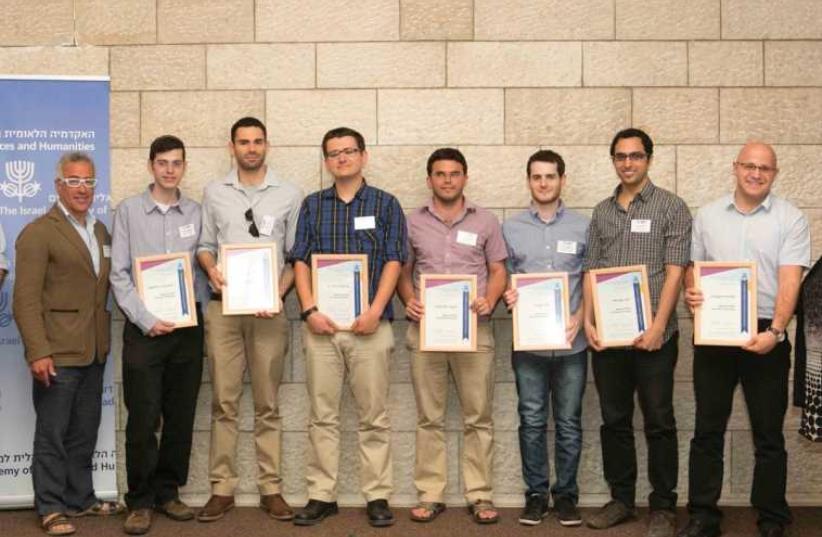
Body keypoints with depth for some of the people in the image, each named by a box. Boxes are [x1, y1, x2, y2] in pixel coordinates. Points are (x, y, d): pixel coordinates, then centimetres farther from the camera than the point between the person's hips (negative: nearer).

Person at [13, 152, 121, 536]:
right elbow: (26, 300, -12)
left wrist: (105, 342, 8)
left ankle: (80, 499, 27)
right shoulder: (38, 233, -7)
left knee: (84, 433, 15)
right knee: (52, 435, 2)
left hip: (94, 353, 7)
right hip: (57, 354, -6)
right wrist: (38, 353, -19)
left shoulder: (101, 231, 14)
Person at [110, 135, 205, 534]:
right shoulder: (128, 211, 2)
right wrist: (146, 320, -10)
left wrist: (192, 311, -6)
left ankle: (168, 492, 21)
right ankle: (140, 501, 10)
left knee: (181, 417, 7)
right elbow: (119, 274, -2)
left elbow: (205, 265, 9)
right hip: (144, 327, -2)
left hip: (188, 326, 3)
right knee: (143, 419, -2)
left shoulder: (196, 213, 8)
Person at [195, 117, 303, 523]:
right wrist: (211, 269, -8)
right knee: (224, 401, 2)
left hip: (269, 309, -1)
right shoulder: (214, 192, 10)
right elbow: (204, 244, 13)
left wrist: (279, 293, -10)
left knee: (267, 404, 4)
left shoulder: (290, 195, 4)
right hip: (222, 307, 1)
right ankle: (222, 488, 8)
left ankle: (271, 488, 9)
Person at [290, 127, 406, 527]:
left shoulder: (385, 204, 7)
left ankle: (377, 496, 10)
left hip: (369, 324, -1)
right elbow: (301, 260, 6)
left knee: (373, 416, 3)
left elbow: (393, 261, -1)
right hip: (321, 324, 2)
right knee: (322, 416, 5)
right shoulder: (312, 205, 12)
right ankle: (321, 495, 12)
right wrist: (310, 310, -8)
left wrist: (375, 310, -13)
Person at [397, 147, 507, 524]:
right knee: (429, 418, 5)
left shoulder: (485, 222, 7)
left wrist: (489, 300, -11)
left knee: (478, 418, 1)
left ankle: (480, 495, 9)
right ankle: (430, 495, 12)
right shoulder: (412, 223, 9)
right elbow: (402, 272, 12)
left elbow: (498, 271, 8)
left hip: (474, 329, 0)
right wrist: (408, 300, -7)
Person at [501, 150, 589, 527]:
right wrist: (507, 297, -11)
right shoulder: (511, 228, 7)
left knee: (569, 422, 6)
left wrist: (579, 318, -9)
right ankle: (536, 494, 17)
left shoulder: (583, 227, 4)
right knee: (532, 421, 6)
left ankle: (566, 494, 17)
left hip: (571, 341, 0)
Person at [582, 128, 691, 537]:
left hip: (653, 335, -4)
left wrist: (657, 327, -15)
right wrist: (588, 320, -1)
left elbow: (674, 271, -7)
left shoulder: (671, 207, -1)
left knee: (658, 422, 2)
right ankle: (621, 499, 23)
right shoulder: (601, 212, 12)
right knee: (614, 421, 11)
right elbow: (591, 270, 11)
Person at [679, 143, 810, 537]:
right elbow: (693, 267, 15)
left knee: (768, 434, 6)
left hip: (765, 335, -2)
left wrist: (775, 331, -21)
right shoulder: (708, 216, 9)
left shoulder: (790, 219, -1)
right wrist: (689, 292, -8)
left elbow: (790, 282, -9)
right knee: (707, 430, 7)